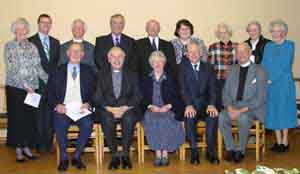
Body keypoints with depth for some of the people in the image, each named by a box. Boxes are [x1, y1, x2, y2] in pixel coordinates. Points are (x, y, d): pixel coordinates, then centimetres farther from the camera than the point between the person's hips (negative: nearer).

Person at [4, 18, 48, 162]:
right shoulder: (9, 46, -2)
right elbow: (12, 69, -10)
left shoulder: (32, 47, 10)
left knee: (30, 117, 6)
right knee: (17, 117, 3)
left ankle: (27, 147, 18)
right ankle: (18, 149, 14)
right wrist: (25, 85, -17)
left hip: (32, 88, 3)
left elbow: (38, 67, 10)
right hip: (15, 87, -3)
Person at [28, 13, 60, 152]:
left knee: (50, 114, 4)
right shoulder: (30, 41, 1)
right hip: (38, 84, -3)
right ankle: (40, 144, 11)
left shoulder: (55, 42, 16)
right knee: (39, 114, 1)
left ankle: (49, 143, 14)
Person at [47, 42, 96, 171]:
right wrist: (57, 105, -11)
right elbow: (50, 92, 8)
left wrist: (88, 104, -11)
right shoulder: (58, 71, 13)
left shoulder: (88, 71, 15)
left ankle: (76, 157, -11)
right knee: (59, 123, -32)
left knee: (88, 123, -31)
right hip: (62, 109, 0)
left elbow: (94, 92, 8)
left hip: (82, 109, 0)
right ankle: (63, 158, -11)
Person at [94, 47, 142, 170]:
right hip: (107, 110, 0)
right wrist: (110, 109, -12)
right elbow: (98, 97, 4)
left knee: (129, 119, -32)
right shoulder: (101, 74, 14)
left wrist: (124, 108, -12)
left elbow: (137, 96, 5)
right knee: (107, 120, -32)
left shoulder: (132, 75, 15)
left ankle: (125, 154, -18)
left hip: (127, 109, 0)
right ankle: (114, 155, -17)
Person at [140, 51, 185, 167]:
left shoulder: (170, 80, 15)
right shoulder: (146, 80, 16)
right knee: (152, 119, -32)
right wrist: (150, 106, -10)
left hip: (167, 110, 0)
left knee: (166, 119, -33)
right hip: (151, 110, 1)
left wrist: (168, 106, -11)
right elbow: (142, 98, 9)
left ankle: (165, 153, -25)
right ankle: (157, 153, -26)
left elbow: (176, 97, 7)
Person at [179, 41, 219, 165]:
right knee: (190, 117, -32)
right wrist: (189, 105, -23)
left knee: (213, 116, -28)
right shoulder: (182, 68, 6)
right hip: (189, 104, -1)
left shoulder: (208, 68, 11)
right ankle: (194, 151, -17)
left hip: (205, 104, 2)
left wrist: (211, 105, -17)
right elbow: (183, 89, -6)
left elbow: (212, 88, 2)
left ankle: (210, 151, -15)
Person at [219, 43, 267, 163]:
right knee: (222, 117, -26)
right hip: (234, 106, 4)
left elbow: (261, 98, -8)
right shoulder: (232, 69, 12)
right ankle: (230, 148, -8)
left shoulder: (259, 71, -3)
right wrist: (230, 108, -10)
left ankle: (241, 150, -11)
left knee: (243, 118, -34)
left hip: (252, 107, -3)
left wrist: (242, 110, -18)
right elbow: (226, 92, 9)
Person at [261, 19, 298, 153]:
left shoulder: (290, 45, -3)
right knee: (273, 112, 8)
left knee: (284, 110, 3)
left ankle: (285, 141, 14)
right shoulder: (268, 46, 11)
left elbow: (285, 66, -12)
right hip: (270, 85, 4)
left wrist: (271, 79, -17)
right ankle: (278, 141, 18)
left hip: (284, 84, -4)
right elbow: (264, 64, 5)